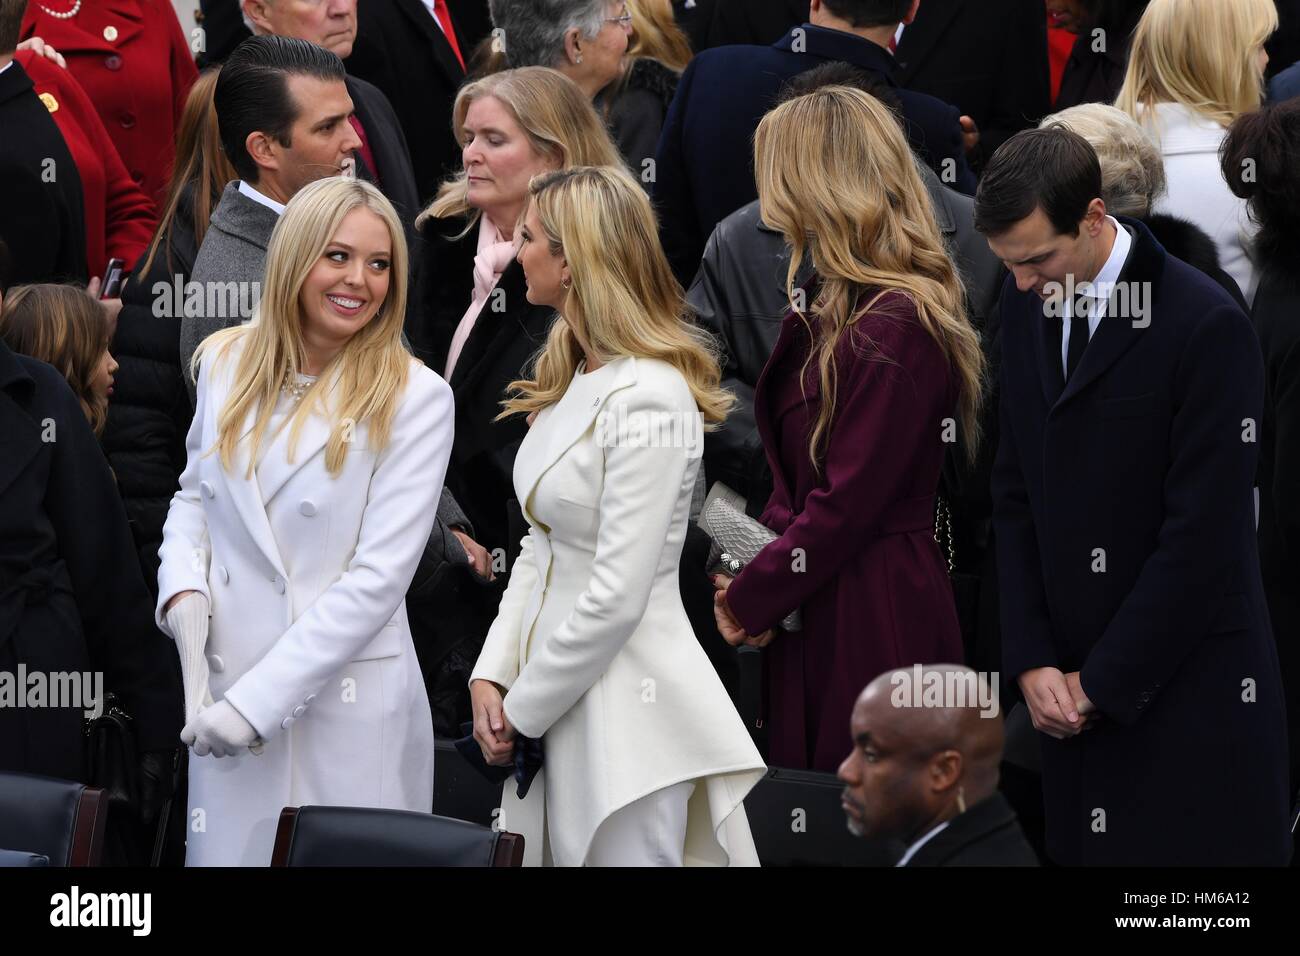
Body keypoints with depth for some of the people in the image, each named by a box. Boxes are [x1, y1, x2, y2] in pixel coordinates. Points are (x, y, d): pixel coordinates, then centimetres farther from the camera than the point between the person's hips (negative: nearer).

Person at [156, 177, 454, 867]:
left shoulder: (415, 398, -9)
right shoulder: (226, 364, 6)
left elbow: (379, 576, -13)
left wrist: (254, 703, -16)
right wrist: (184, 598, -5)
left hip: (349, 703, -4)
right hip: (224, 685, 4)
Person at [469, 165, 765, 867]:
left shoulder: (647, 400, -18)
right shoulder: (573, 381, 12)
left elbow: (617, 597, -21)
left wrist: (522, 711, -13)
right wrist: (491, 676, 3)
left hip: (625, 699, -9)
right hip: (558, 696, 9)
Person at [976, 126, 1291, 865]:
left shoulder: (1206, 325, -15)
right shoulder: (1029, 303, 6)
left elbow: (1202, 533, -16)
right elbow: (1016, 490, 10)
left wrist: (1102, 681, -11)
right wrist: (1032, 659, 1)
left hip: (1187, 689, -6)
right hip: (1075, 688, 6)